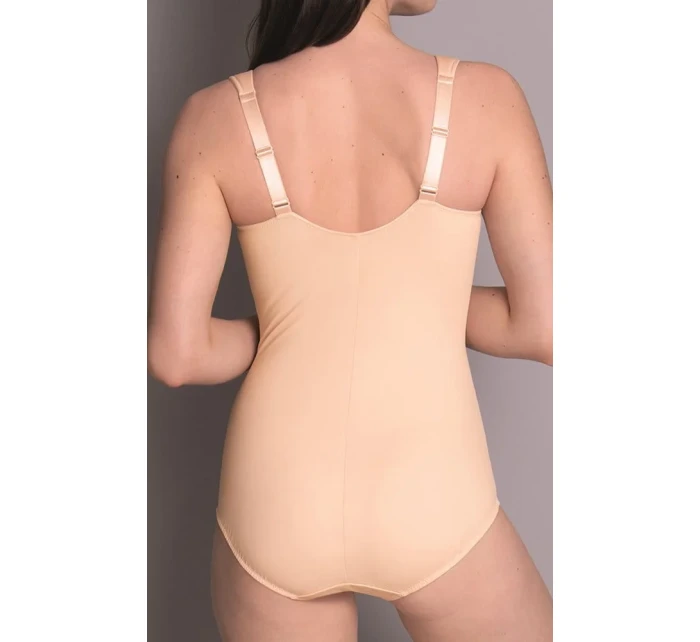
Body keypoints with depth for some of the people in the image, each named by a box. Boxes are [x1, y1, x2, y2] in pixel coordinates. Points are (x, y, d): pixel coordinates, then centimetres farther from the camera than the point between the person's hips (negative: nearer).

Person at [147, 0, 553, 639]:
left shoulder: (215, 117, -8)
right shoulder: (487, 98, -10)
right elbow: (545, 328, -7)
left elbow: (176, 354, -9)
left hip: (275, 512, 2)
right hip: (431, 513, -1)